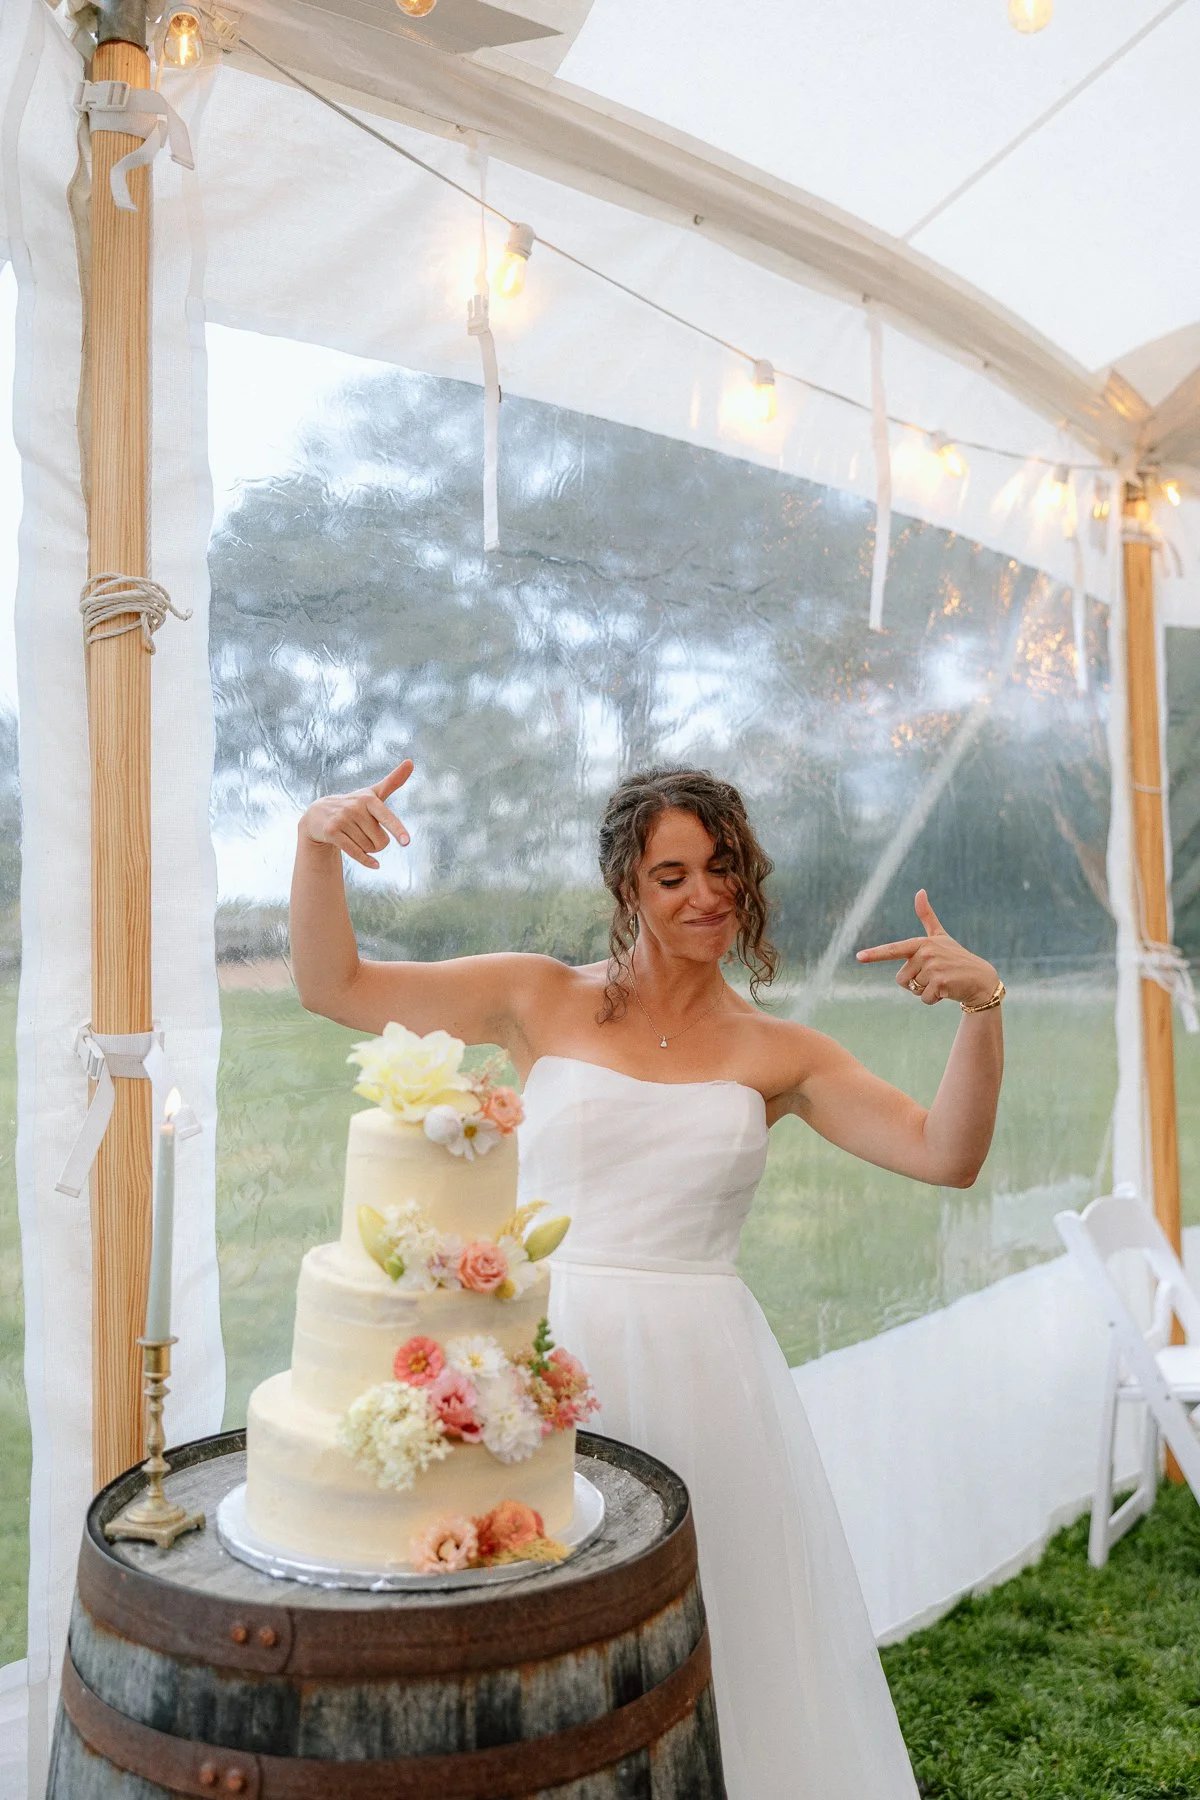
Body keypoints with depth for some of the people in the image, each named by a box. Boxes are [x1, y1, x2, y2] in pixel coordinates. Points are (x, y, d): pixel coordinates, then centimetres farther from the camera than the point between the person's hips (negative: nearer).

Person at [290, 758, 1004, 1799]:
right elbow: (332, 986, 0)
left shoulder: (780, 1055, 5)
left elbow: (948, 1156, 0)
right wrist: (317, 843, -14)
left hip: (701, 1369, 1)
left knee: (722, 1628, 9)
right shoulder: (543, 1001, 2)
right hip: (548, 1352, 0)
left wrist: (982, 1010, -13)